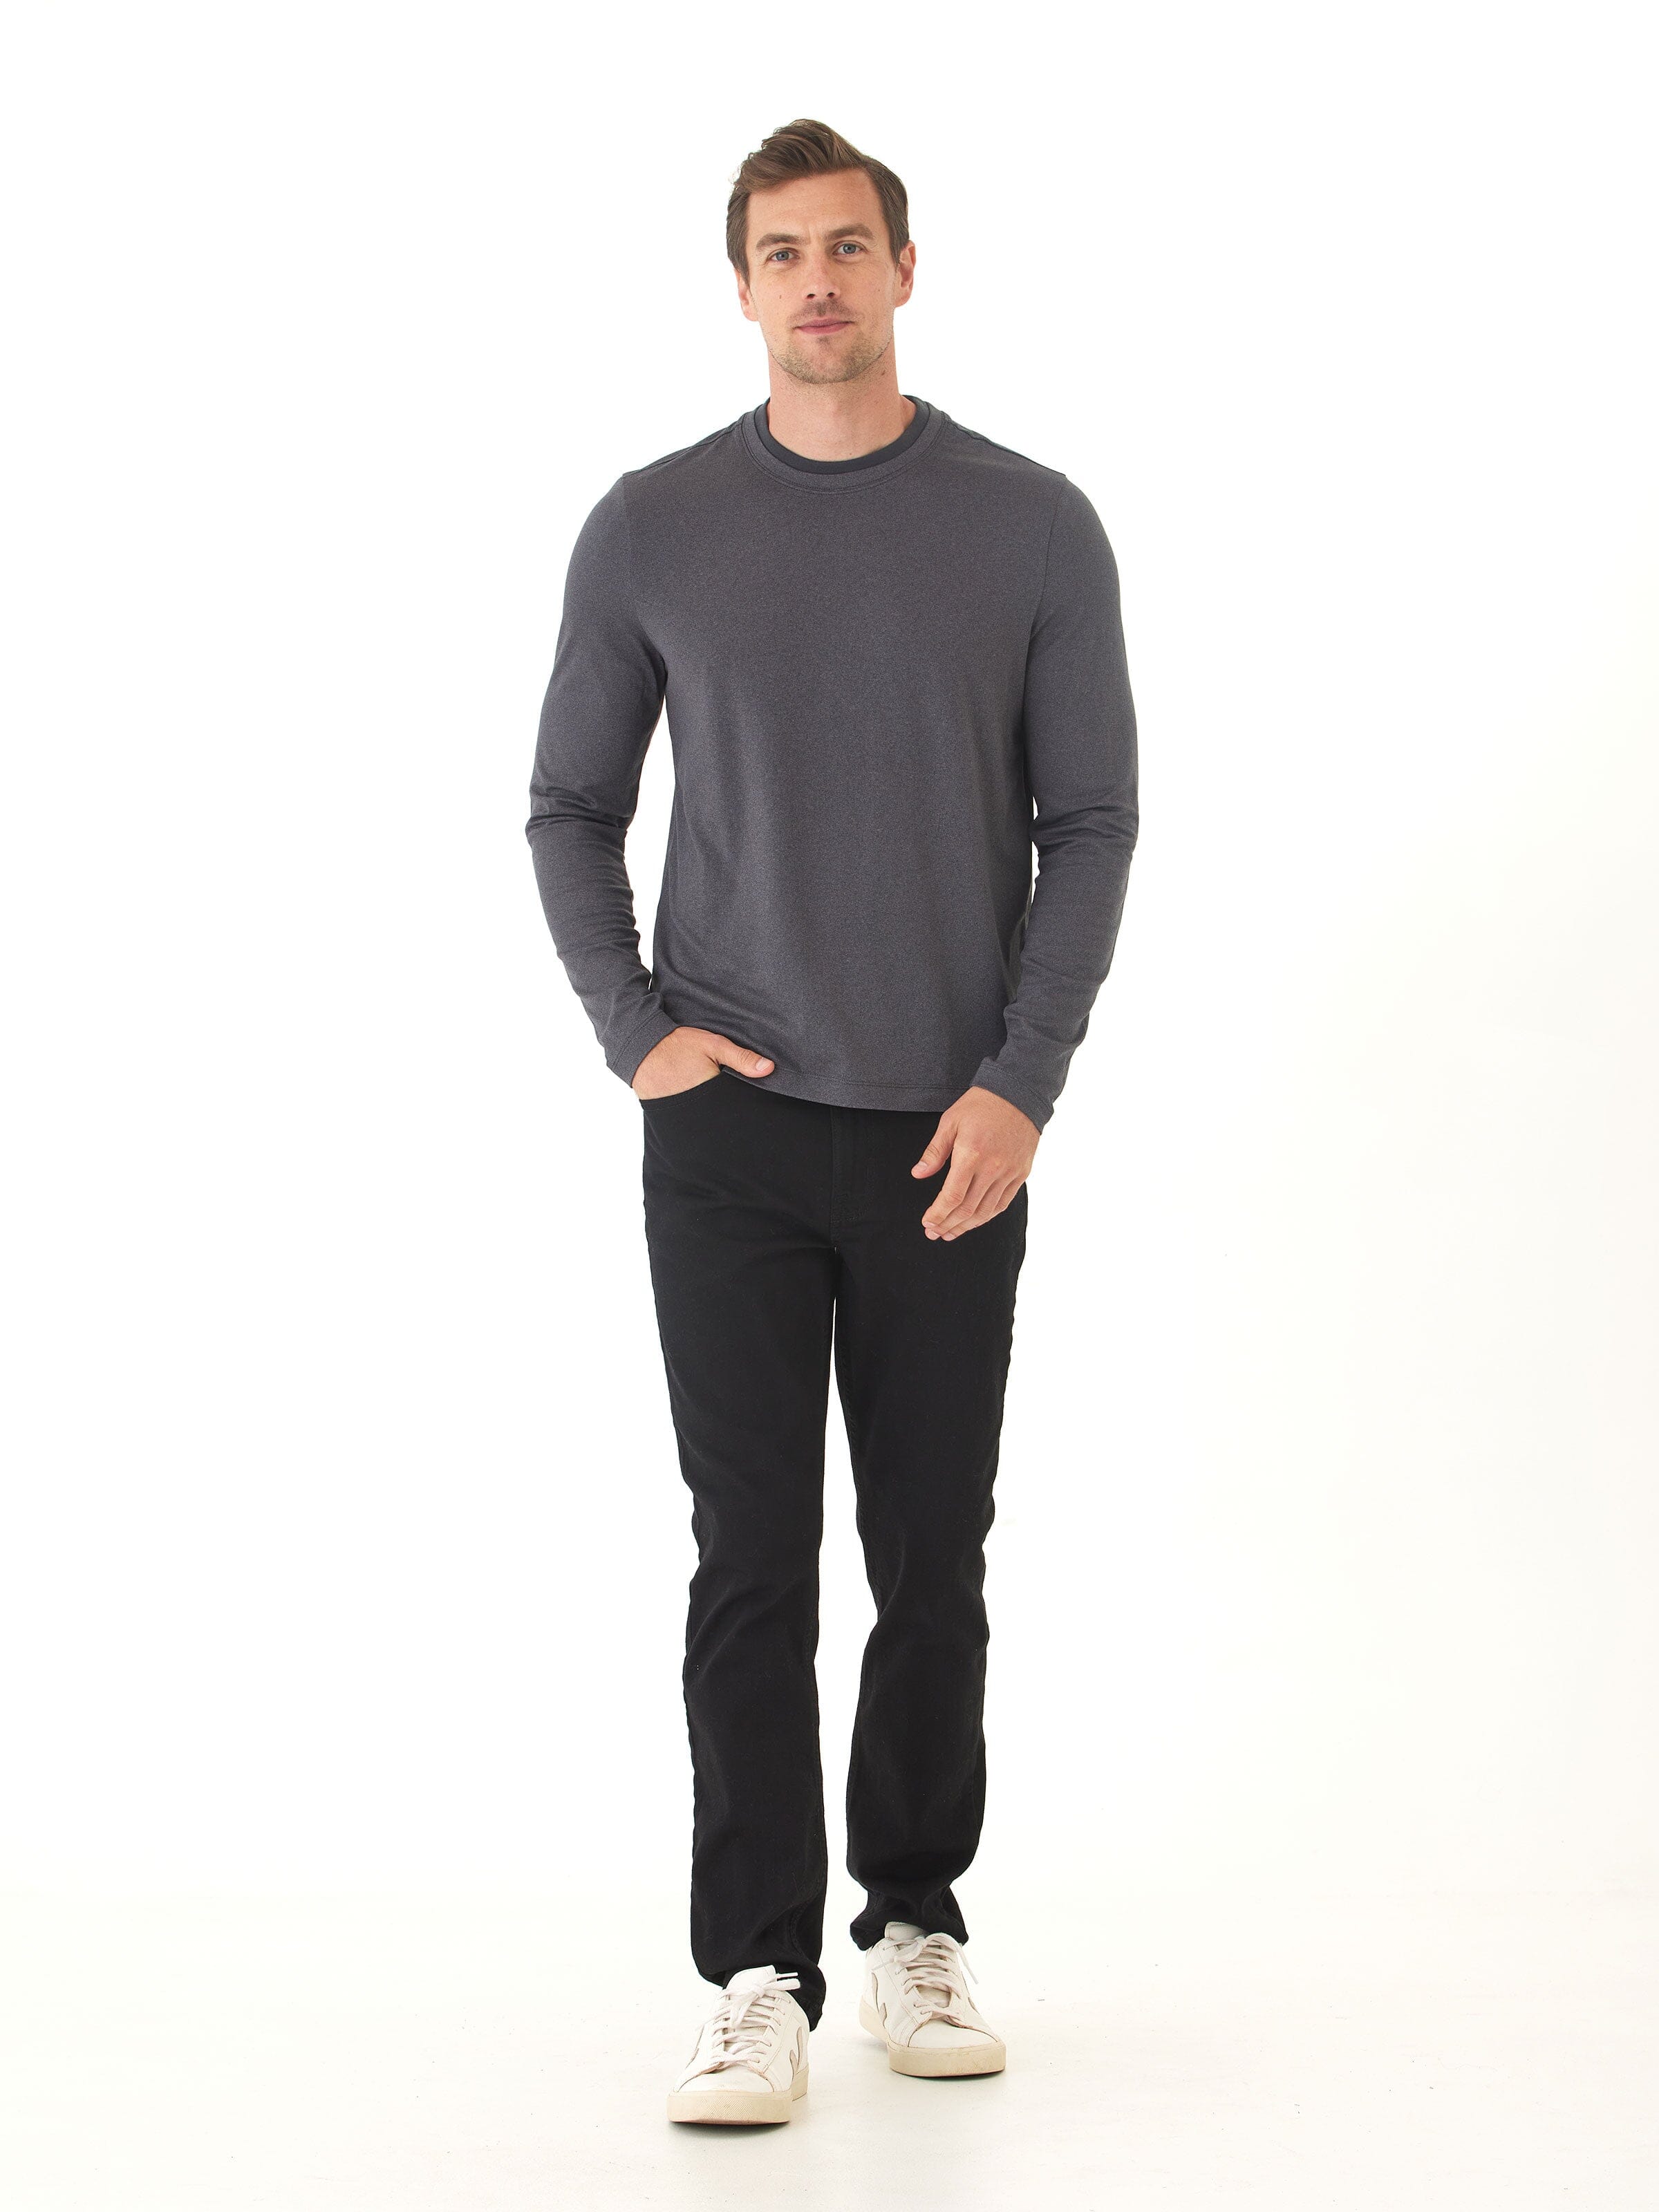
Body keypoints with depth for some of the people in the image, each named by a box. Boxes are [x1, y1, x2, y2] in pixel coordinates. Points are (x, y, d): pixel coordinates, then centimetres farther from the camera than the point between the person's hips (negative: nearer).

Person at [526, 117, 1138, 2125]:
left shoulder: (1032, 528, 1)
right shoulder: (653, 529, 2)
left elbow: (1090, 820, 1)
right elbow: (570, 807, 8)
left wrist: (1022, 1086, -8)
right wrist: (634, 1031, -4)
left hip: (950, 1135, 1)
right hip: (731, 1132, 0)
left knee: (931, 1563, 10)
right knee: (752, 1563, -2)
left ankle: (916, 1932, 26)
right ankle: (759, 1983, 3)